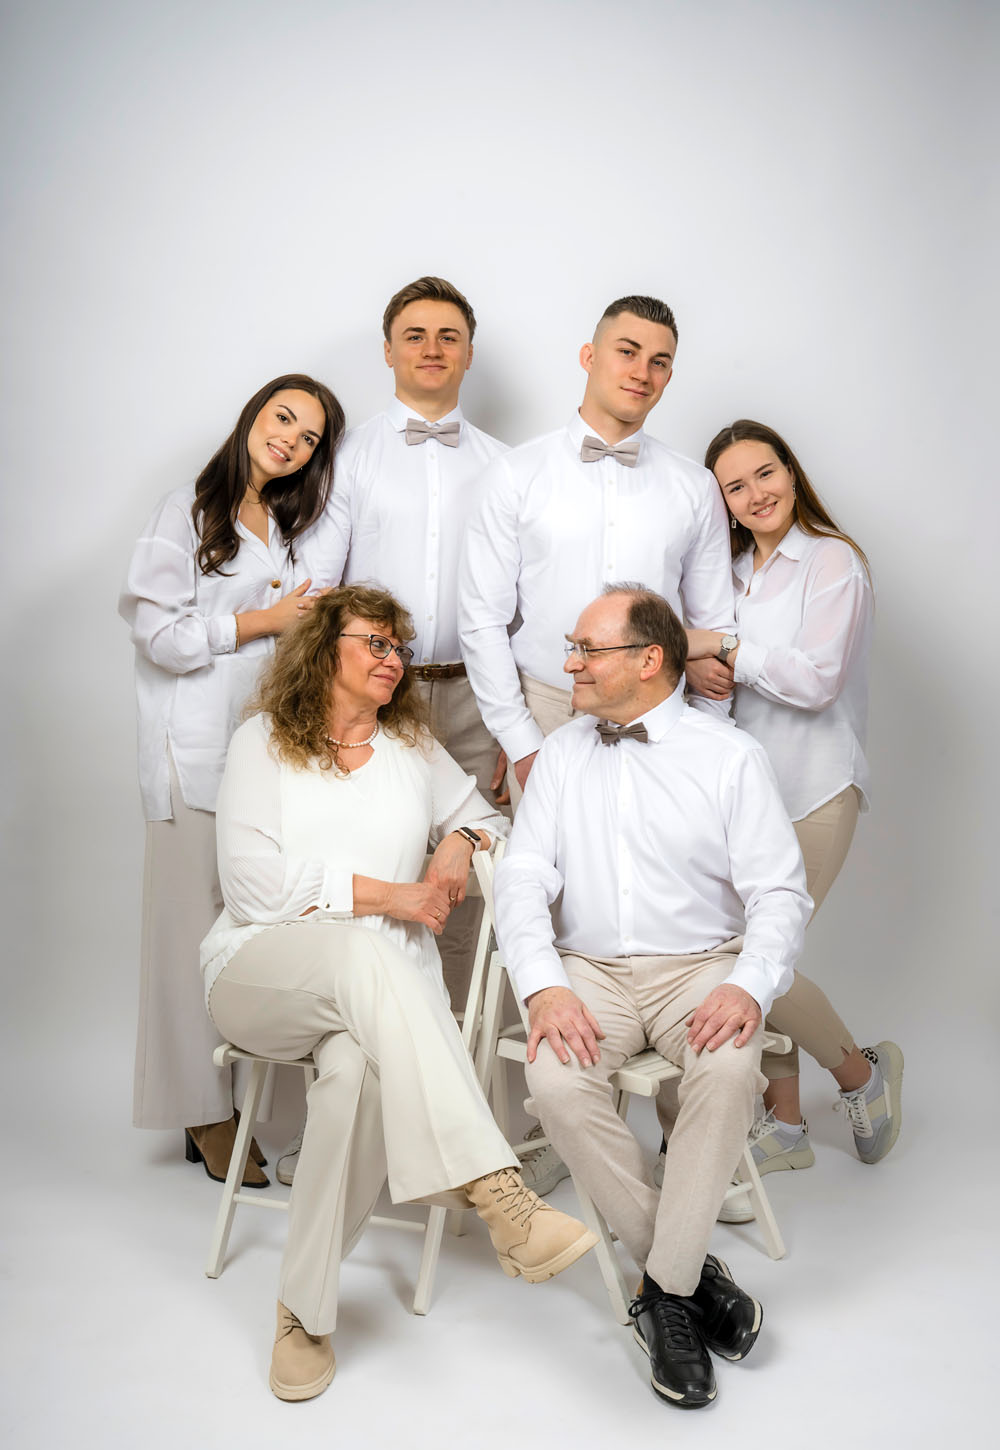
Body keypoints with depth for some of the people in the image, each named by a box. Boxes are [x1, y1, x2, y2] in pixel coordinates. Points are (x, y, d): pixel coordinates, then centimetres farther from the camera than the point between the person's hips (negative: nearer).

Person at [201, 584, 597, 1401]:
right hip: (261, 972, -2)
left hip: (382, 989, 3)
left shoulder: (415, 749, 21)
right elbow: (253, 884, -4)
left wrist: (459, 843, 4)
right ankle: (490, 1188, -46)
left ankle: (307, 1309, -19)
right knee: (361, 950, -39)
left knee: (358, 1067, -35)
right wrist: (390, 895, -8)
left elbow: (480, 814, 29)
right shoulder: (263, 744, 8)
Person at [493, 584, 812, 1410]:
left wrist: (749, 986, -22)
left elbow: (779, 894, -3)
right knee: (556, 1080, -27)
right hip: (589, 970, 2)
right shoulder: (561, 755, 11)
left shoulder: (731, 757, 2)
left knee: (730, 1069, -33)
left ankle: (666, 1291, -16)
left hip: (701, 964, -2)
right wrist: (544, 986, -15)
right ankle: (692, 1272, -10)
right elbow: (522, 879, 3)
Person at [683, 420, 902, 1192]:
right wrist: (695, 666, -10)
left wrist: (725, 648, -12)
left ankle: (861, 1071, 16)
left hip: (813, 788, -6)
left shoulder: (833, 561, -5)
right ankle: (784, 1124, 22)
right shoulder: (734, 572, 15)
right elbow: (694, 650, 13)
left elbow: (817, 679, -15)